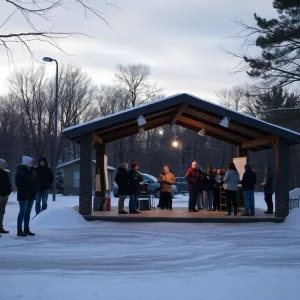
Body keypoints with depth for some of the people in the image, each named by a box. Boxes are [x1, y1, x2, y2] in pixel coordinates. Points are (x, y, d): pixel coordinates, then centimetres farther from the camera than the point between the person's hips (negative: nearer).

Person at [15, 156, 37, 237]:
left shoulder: (32, 171, 13)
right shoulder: (20, 171, -11)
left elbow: (36, 181, 19)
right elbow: (18, 183, -16)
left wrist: (35, 190, 6)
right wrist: (24, 190, -15)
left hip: (31, 195, 8)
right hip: (23, 196, -8)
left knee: (28, 212, 11)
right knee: (23, 212, -7)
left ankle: (26, 230, 17)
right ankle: (19, 231, -3)